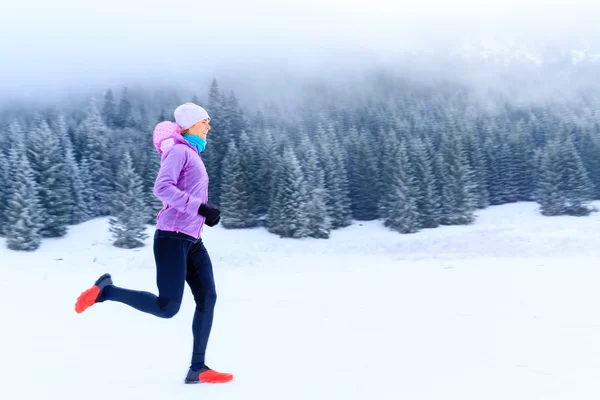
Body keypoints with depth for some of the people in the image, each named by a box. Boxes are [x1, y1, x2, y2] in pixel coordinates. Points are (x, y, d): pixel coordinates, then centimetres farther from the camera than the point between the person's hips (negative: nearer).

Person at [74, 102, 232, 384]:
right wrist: (201, 208, -23)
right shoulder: (179, 151, -7)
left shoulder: (193, 156, 21)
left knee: (207, 297, -2)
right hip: (172, 237, -9)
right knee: (167, 307, -10)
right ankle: (105, 290, 6)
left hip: (192, 240, 9)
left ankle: (197, 369, 1)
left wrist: (208, 213, 10)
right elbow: (162, 188, -20)